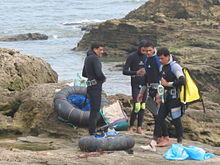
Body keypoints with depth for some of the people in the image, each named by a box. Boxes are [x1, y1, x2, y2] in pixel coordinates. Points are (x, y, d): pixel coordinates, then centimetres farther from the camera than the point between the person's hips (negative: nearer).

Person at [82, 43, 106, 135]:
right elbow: (99, 73, -22)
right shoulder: (94, 58, -14)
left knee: (94, 109, 14)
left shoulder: (87, 58, 17)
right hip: (95, 85, -10)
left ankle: (92, 130, 18)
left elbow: (84, 74, 25)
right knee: (95, 109, -8)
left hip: (90, 85, 10)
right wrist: (104, 78, -3)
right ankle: (92, 131, -7)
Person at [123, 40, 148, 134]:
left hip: (144, 84, 5)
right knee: (136, 106, -13)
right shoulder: (131, 56, -6)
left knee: (142, 106, 2)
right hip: (135, 84, -5)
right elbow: (124, 71, -10)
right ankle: (131, 127, -1)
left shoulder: (146, 57, 10)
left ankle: (139, 127, 7)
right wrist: (136, 72, -22)